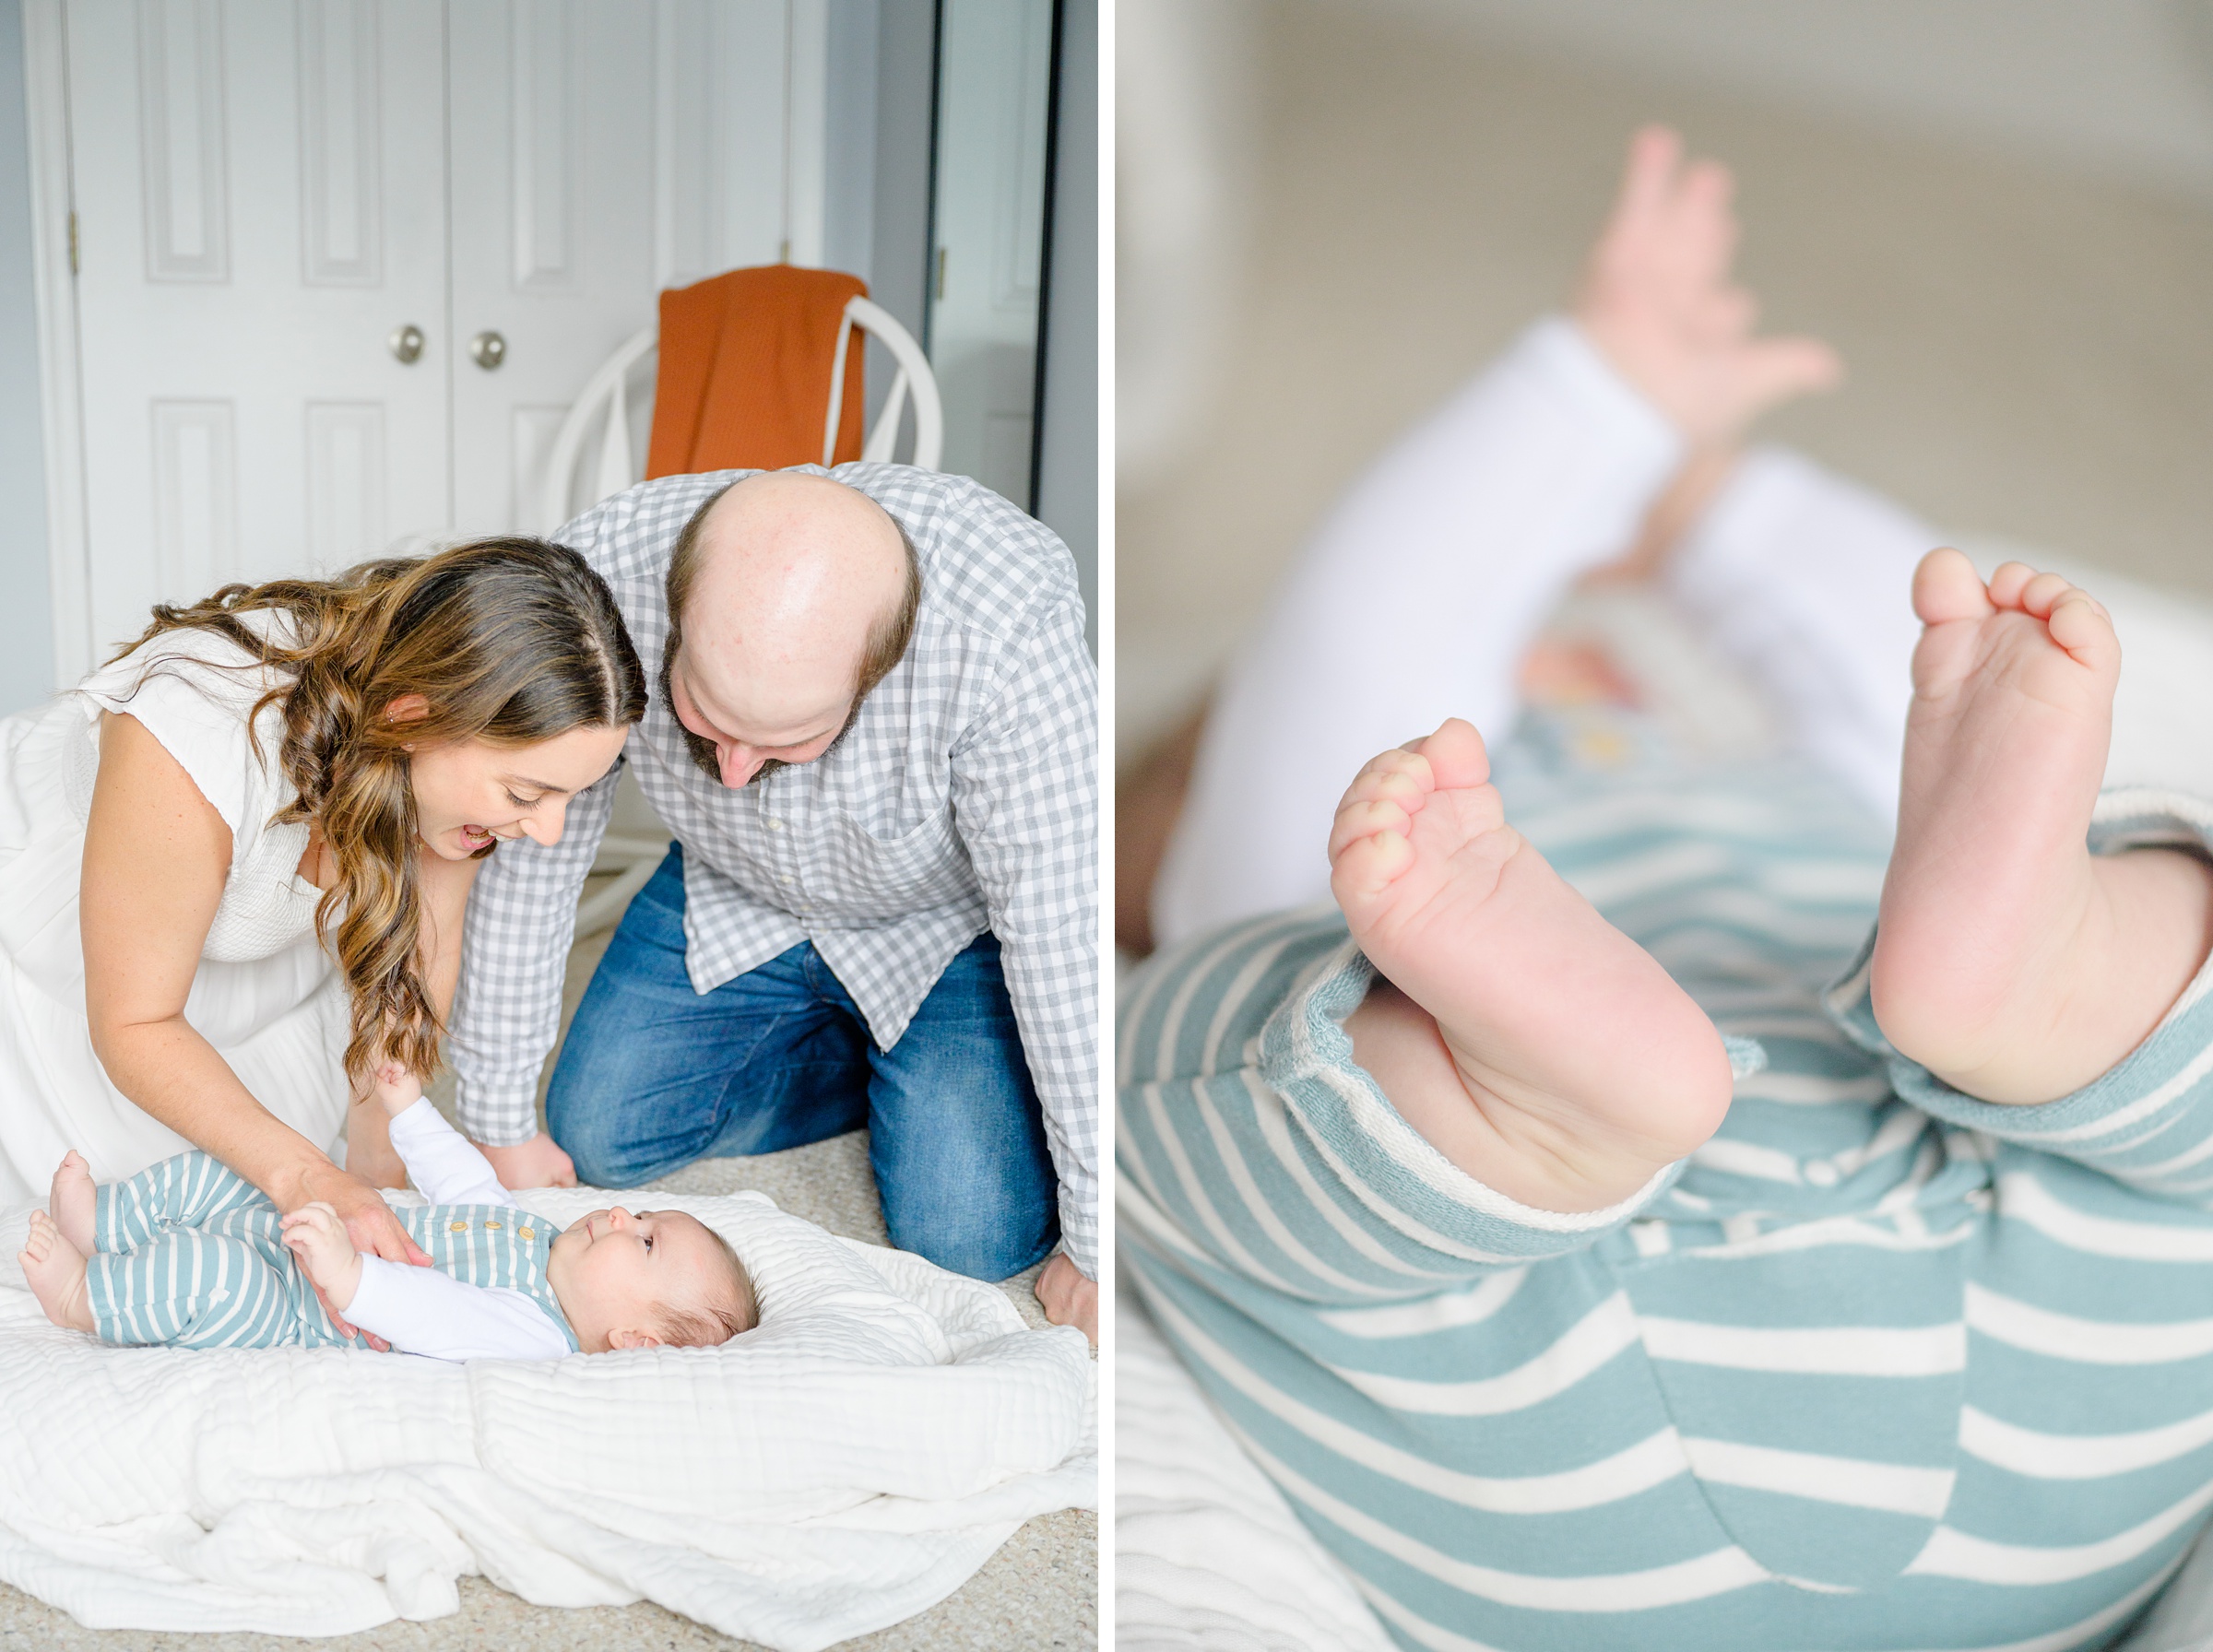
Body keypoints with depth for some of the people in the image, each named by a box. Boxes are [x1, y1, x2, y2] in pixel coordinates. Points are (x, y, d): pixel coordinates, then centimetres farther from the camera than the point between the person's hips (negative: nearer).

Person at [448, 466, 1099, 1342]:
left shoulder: (1012, 635, -41)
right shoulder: (601, 570, -32)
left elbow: (1065, 939, -32)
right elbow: (531, 848, -17)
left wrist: (1098, 1246, -24)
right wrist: (500, 1121, -8)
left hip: (952, 918, -3)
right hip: (734, 896, 4)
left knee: (973, 1238, -15)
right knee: (598, 1137, 1)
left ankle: (920, 1074, 16)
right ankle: (875, 1064, 18)